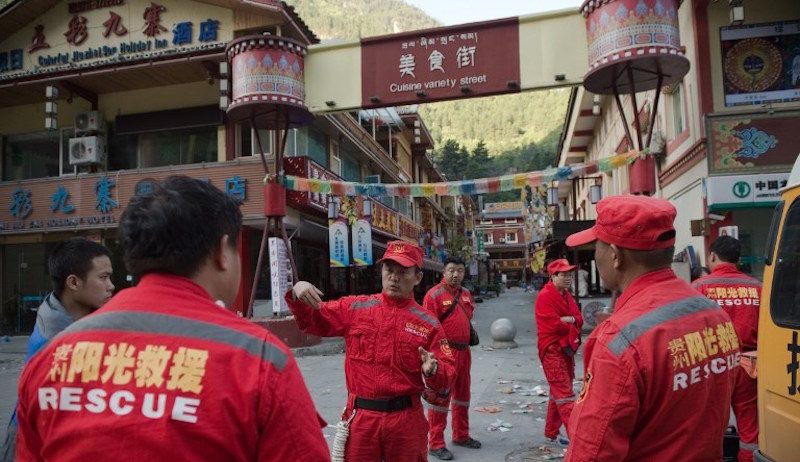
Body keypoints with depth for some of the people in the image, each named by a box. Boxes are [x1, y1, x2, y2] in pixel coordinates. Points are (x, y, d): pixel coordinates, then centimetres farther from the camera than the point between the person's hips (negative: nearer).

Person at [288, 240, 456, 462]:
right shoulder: (355, 308, 1)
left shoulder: (428, 324, -3)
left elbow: (446, 376, -4)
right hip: (361, 416, 1)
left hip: (406, 419, 0)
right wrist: (298, 296, -14)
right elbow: (312, 320, 5)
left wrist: (433, 370, -26)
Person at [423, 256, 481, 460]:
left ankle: (461, 435, 33)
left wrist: (472, 332, 10)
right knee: (441, 396, -1)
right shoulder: (434, 294, -14)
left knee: (462, 394, 18)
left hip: (464, 350, 8)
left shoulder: (466, 294, 9)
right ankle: (436, 443, 9)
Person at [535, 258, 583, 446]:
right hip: (552, 350, -9)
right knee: (565, 394, -10)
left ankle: (551, 432, 26)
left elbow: (579, 319, 9)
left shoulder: (566, 295, 14)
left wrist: (570, 320, -13)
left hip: (567, 348, 9)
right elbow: (554, 325, -21)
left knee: (558, 392, 16)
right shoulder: (545, 296, -15)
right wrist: (571, 326, -4)